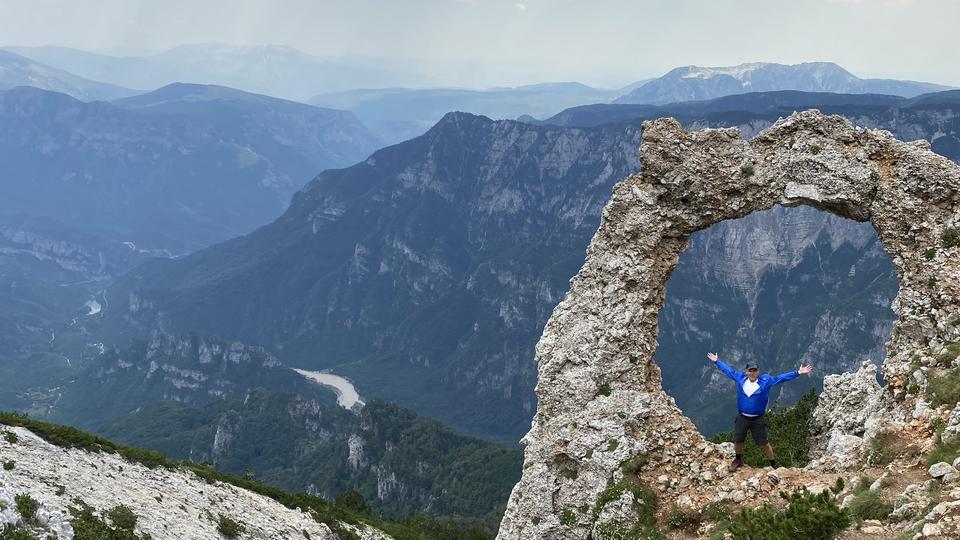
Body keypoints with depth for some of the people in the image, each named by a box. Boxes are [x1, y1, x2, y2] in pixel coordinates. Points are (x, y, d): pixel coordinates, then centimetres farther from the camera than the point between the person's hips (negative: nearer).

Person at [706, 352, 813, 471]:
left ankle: (774, 465, 18)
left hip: (757, 420, -3)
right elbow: (729, 370, 12)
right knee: (737, 441, 14)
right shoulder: (740, 378, -2)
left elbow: (781, 378, -9)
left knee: (763, 444, 1)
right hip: (742, 418, 3)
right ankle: (738, 460, 40)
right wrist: (717, 361, 20)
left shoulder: (766, 381, -9)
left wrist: (797, 372, -14)